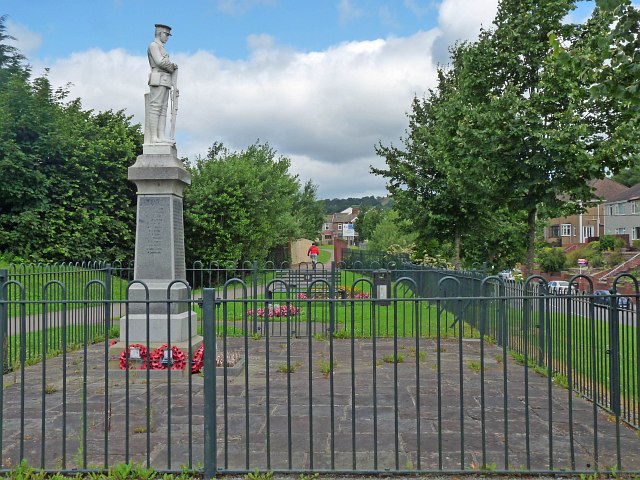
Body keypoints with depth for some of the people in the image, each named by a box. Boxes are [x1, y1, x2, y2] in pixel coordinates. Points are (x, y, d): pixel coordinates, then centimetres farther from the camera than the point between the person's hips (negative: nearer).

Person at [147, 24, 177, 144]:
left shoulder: (161, 48, 28)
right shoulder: (153, 45, -2)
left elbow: (166, 64, 21)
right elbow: (160, 62, -15)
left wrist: (173, 66, 0)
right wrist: (172, 67, 0)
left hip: (165, 82, 10)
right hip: (158, 79, -10)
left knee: (163, 110, 1)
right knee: (155, 108, -13)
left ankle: (161, 137, -4)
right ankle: (153, 137, -17)